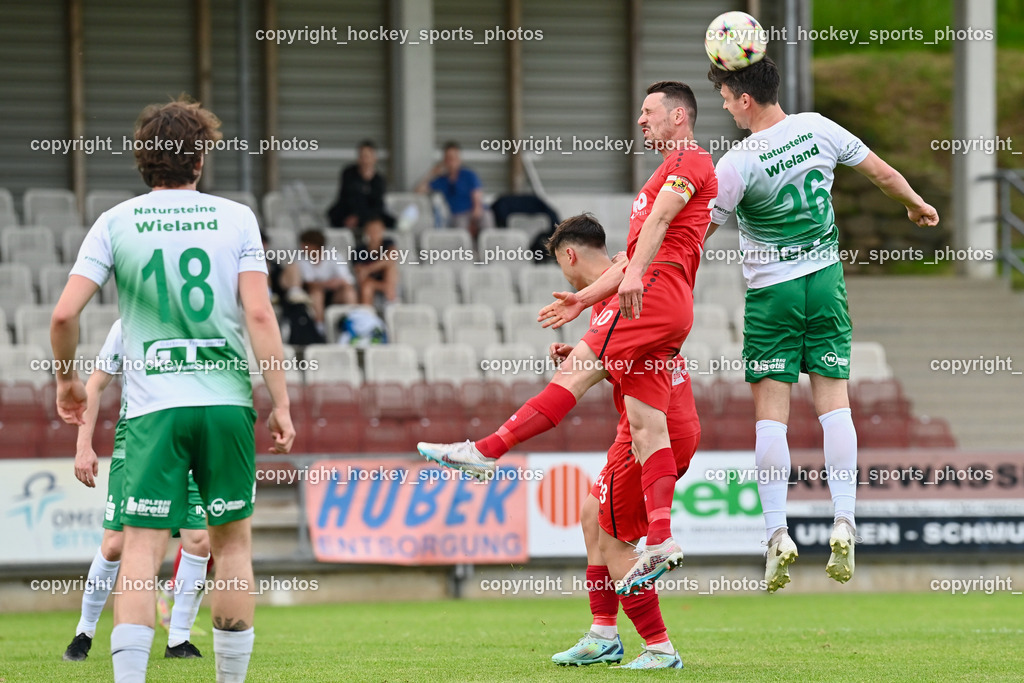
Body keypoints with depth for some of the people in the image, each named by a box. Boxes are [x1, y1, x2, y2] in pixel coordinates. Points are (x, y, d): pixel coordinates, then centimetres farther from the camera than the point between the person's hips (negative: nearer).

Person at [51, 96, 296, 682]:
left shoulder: (116, 223, 4)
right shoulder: (236, 218, 4)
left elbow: (64, 314, -3)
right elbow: (259, 314, -4)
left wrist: (68, 380, 14)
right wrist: (281, 404, -2)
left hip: (153, 408, -1)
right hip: (227, 400, 1)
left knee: (142, 548, -4)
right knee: (233, 542, 12)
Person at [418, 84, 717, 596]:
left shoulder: (689, 159, 2)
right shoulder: (670, 171, 34)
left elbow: (661, 216, -16)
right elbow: (638, 254, 34)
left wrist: (635, 273, -31)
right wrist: (585, 299, 27)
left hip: (656, 290, -10)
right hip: (664, 307, 10)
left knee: (576, 371, -14)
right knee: (647, 425, -1)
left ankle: (486, 451, -20)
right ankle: (660, 542, -12)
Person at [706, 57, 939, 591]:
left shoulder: (739, 162, -16)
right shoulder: (818, 129, -3)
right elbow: (883, 174, 9)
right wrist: (917, 204, 28)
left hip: (771, 290, -4)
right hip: (826, 278, 4)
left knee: (770, 412, -1)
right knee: (834, 403, 5)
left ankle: (777, 533, -8)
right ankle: (844, 525, -3)